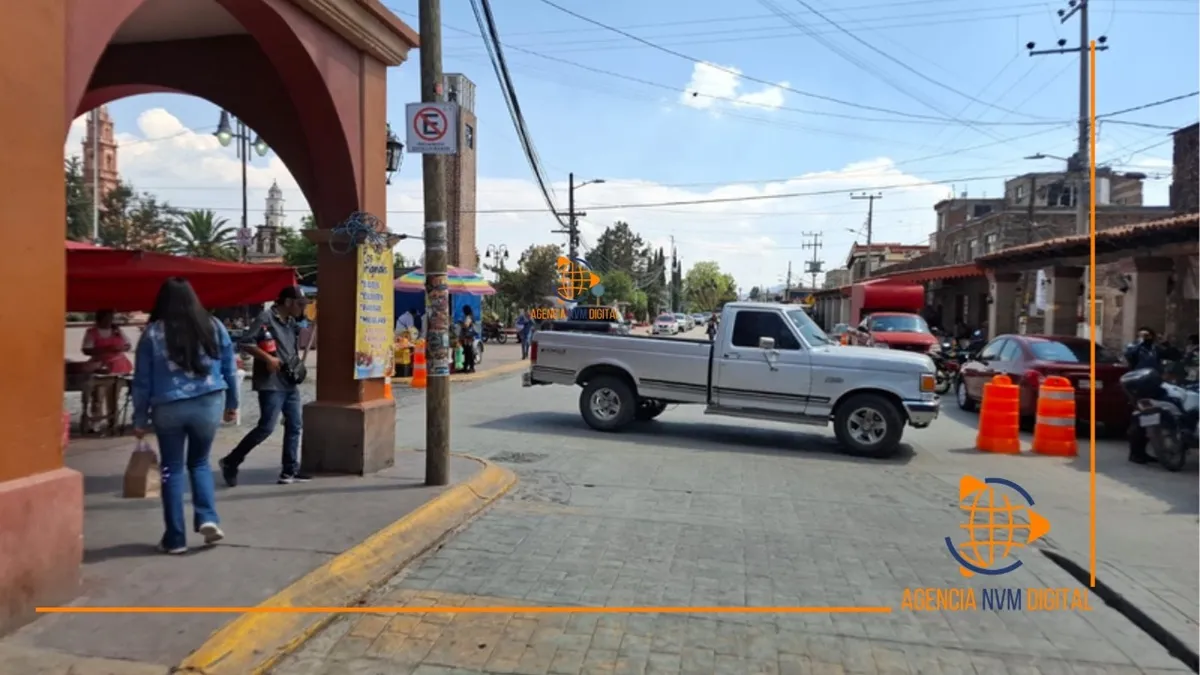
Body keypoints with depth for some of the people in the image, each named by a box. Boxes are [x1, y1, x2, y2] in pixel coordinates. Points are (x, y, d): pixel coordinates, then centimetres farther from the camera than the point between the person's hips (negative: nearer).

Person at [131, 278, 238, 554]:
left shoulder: (153, 333, -1)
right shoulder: (214, 326, 2)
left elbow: (142, 380, 1)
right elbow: (230, 368, 7)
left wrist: (140, 420, 8)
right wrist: (232, 403, 18)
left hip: (168, 408, -1)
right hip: (209, 403, 1)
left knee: (172, 469, 10)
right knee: (199, 462, 19)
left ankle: (175, 538, 13)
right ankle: (207, 518, 2)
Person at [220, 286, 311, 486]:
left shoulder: (291, 322, 15)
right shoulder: (265, 318, -10)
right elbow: (245, 342, -16)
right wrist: (267, 358, -21)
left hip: (290, 383, 9)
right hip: (271, 383, -9)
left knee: (294, 426, 7)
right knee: (266, 427, -8)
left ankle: (289, 471, 13)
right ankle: (230, 462, 8)